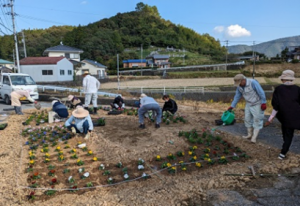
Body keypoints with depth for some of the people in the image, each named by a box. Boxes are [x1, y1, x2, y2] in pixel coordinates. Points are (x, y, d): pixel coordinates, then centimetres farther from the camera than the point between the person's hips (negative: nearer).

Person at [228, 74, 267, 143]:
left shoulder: (253, 83, -26)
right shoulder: (239, 86, -6)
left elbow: (261, 92, -23)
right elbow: (237, 96, 3)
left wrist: (263, 103, -21)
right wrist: (232, 106, 2)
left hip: (258, 104, -7)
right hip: (248, 104, 7)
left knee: (257, 120, -4)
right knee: (247, 119, 10)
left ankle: (254, 137, -4)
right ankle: (249, 134, 24)